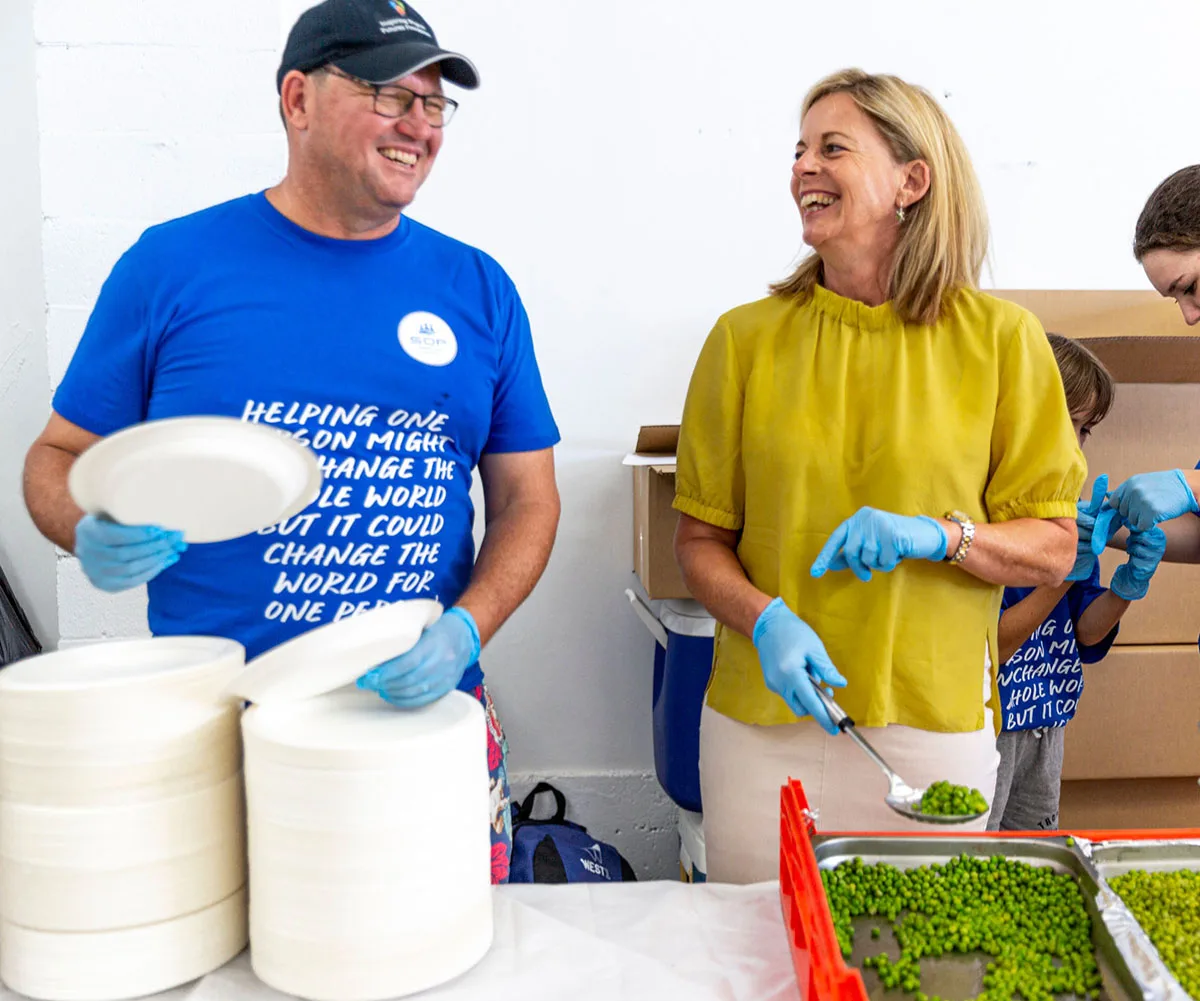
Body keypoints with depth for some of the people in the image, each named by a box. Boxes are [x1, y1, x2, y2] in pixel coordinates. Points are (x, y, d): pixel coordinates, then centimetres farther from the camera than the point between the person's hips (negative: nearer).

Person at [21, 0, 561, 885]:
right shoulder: (174, 266, -1)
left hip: (426, 715, 2)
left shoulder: (477, 289, 5)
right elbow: (61, 455, 7)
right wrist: (95, 535, -16)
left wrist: (466, 629, -11)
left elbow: (527, 497, 6)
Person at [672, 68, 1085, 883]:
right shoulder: (746, 339, 1)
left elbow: (1053, 548, 1)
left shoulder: (1000, 339, -1)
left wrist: (936, 534, -17)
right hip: (762, 723, 1)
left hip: (933, 729, 0)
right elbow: (700, 540, 2)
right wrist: (765, 621, -16)